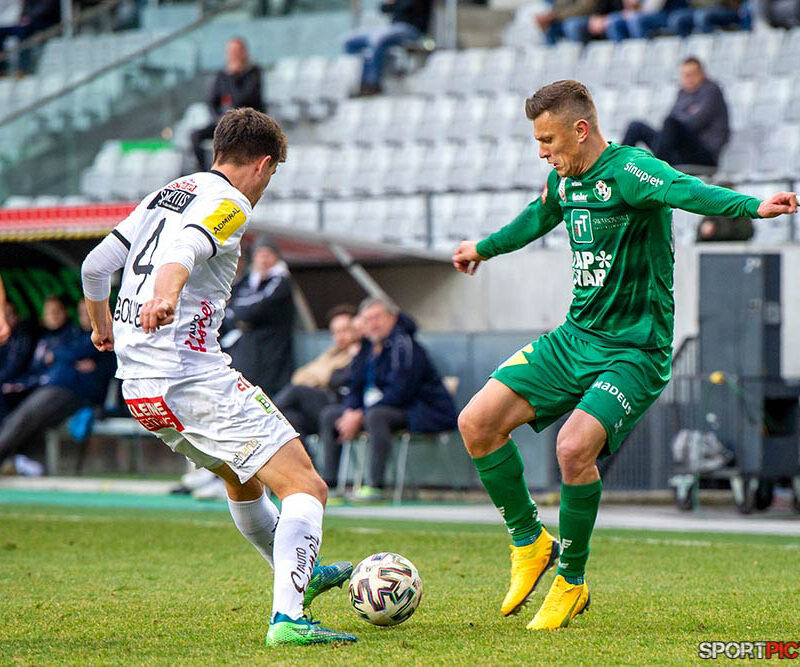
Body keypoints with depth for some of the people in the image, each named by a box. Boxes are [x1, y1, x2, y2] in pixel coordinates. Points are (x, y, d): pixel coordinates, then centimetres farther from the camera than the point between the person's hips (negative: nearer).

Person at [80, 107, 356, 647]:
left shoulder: (165, 194, 19)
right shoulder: (229, 203, -6)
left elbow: (94, 266, 22)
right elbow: (184, 249, -28)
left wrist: (103, 325, 41)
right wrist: (165, 293, -48)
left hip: (138, 385, 9)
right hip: (193, 377, -9)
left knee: (242, 478, 32)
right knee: (306, 488, -10)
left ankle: (300, 575, 49)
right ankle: (287, 617, -26)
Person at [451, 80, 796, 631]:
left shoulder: (630, 170, -18)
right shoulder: (564, 179, 7)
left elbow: (688, 192, -38)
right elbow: (538, 218, 31)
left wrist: (753, 207, -57)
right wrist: (484, 248, 49)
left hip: (635, 351, -8)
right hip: (574, 338, 8)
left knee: (575, 446, -27)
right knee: (477, 423, -3)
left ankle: (571, 584, -5)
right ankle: (530, 542, 15)